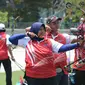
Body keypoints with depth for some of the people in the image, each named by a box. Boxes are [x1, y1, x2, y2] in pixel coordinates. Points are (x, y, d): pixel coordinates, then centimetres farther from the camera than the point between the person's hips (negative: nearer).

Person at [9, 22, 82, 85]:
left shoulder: (50, 42, 2)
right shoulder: (27, 41, 2)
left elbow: (62, 48, -10)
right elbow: (11, 39, 2)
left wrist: (78, 44, -22)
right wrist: (26, 34, -4)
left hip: (49, 76, 1)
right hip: (32, 77, -1)